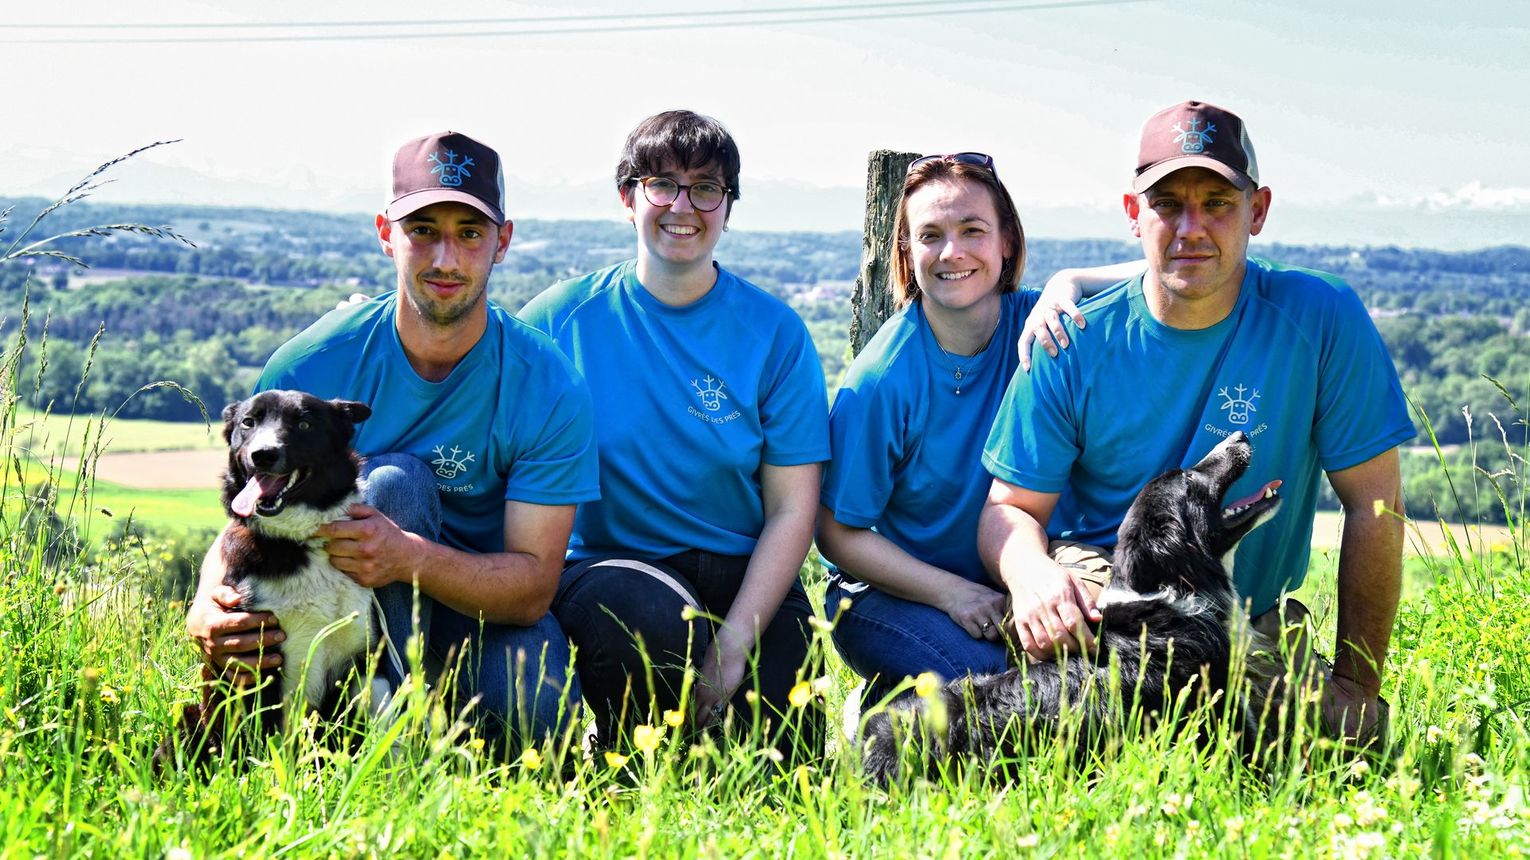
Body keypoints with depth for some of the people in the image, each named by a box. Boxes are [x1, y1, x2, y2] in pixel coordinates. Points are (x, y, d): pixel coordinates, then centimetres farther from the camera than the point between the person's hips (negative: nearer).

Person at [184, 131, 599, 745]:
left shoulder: (548, 388, -15)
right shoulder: (309, 367, -13)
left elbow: (534, 586, -19)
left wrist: (412, 557, -39)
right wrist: (208, 610, -35)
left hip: (484, 602, 0)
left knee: (538, 708, -32)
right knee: (394, 480, -29)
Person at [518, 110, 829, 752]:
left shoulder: (774, 333, 4)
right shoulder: (559, 321, 2)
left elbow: (792, 508, 1)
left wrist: (732, 646, -12)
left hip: (746, 579, 1)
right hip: (605, 565, -1)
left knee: (785, 750, -20)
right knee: (656, 617, -35)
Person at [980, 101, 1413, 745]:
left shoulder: (1322, 321, -9)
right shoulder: (1073, 348, -6)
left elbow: (1373, 504, -4)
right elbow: (1009, 507, -2)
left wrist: (1357, 680, -5)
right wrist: (1031, 574, -27)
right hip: (1090, 598, -2)